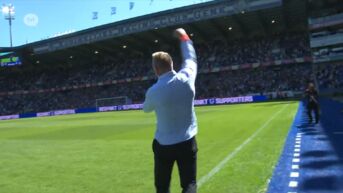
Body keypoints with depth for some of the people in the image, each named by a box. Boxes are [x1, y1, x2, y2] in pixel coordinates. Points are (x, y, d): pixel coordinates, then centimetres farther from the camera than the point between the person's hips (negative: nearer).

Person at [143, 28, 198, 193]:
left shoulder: (153, 91, -15)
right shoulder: (186, 78, -11)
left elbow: (146, 109, 8)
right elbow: (191, 58, 11)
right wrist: (184, 38, 25)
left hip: (163, 145, -1)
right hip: (187, 143, 2)